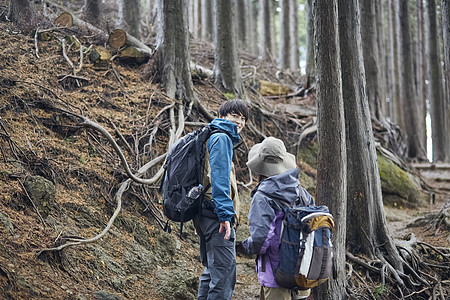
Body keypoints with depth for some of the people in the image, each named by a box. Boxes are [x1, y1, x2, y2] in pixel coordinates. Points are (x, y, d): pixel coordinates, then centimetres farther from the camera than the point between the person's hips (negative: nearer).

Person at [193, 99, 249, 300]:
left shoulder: (211, 137, 24)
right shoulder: (221, 138, -7)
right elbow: (219, 177, -18)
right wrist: (225, 213, -24)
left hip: (205, 215, 11)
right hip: (216, 215, -11)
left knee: (211, 272, 17)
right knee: (224, 275, -13)